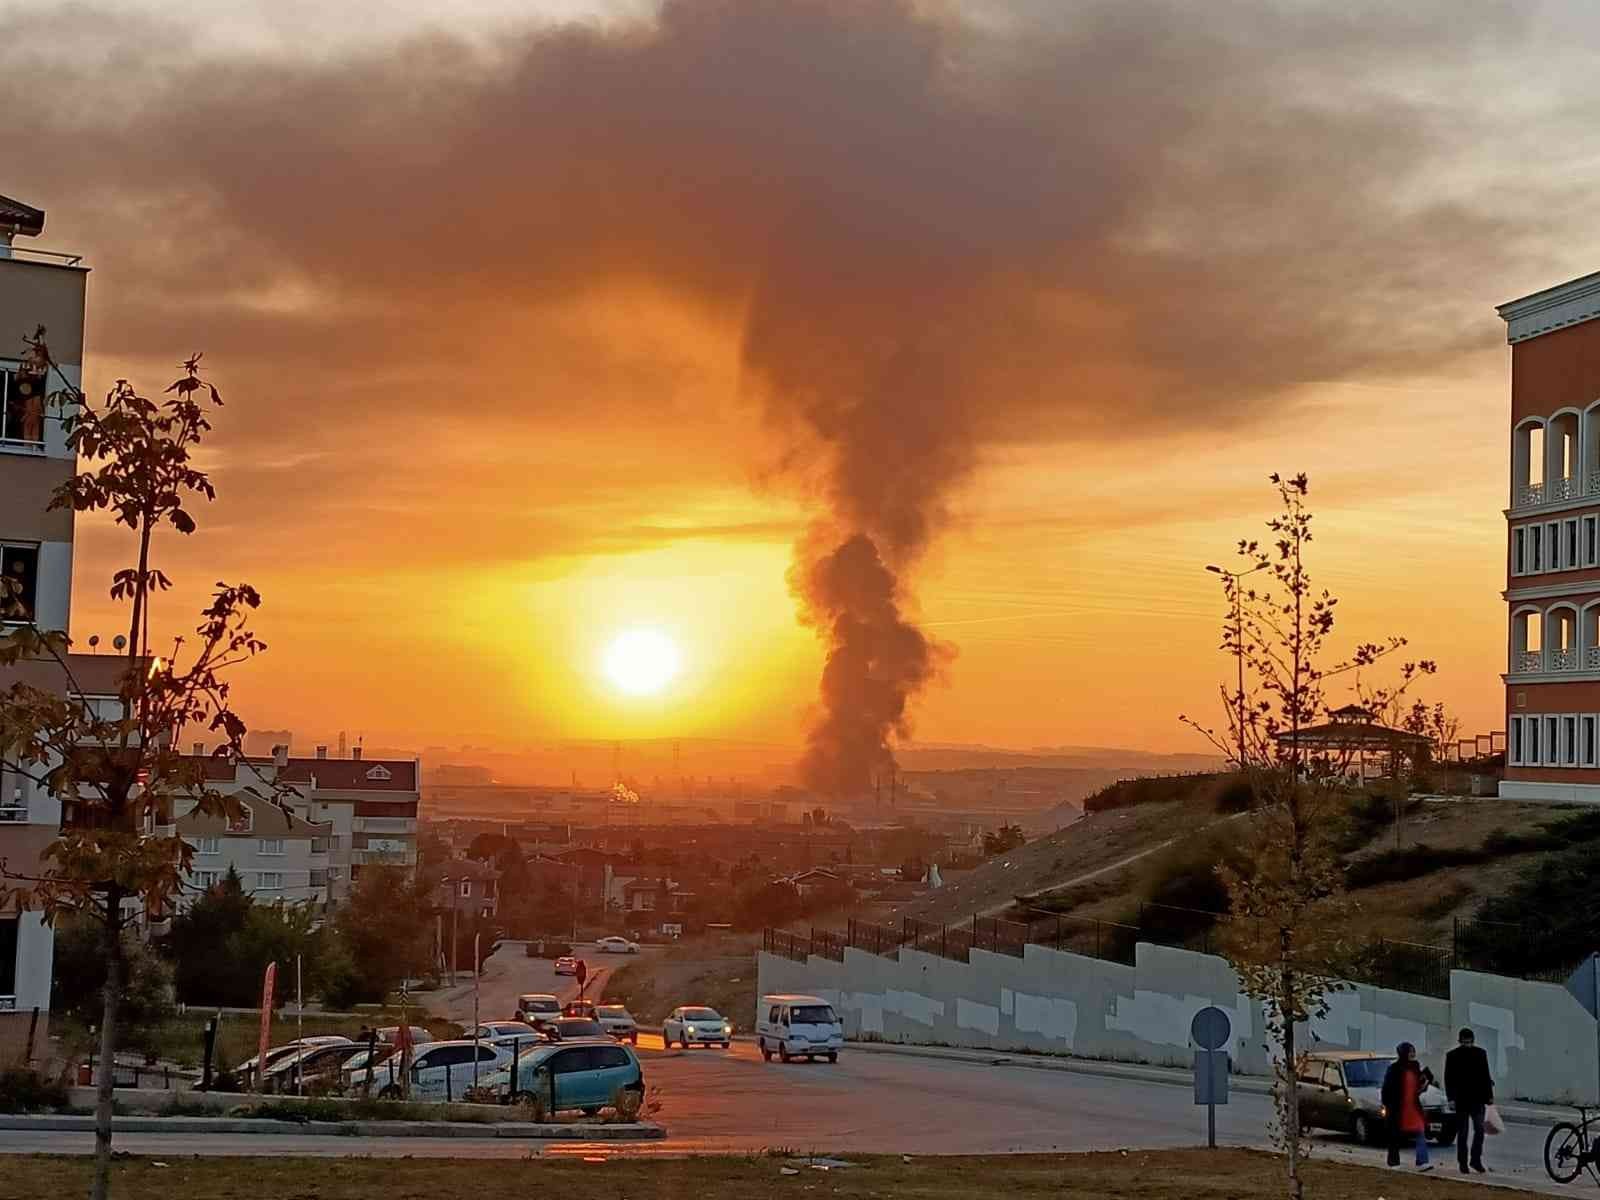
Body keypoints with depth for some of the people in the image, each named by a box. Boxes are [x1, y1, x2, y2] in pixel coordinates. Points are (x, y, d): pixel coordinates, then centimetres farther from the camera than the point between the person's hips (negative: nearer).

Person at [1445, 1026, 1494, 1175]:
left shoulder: (1480, 1053, 6)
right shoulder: (1452, 1056, 0)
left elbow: (1485, 1076, 10)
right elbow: (1448, 1079, 0)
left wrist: (1489, 1096, 5)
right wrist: (1451, 1097, -9)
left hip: (1477, 1100, 1)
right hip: (1461, 1101, -1)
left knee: (1479, 1129, -6)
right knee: (1462, 1133, 3)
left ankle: (1476, 1160, 4)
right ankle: (1462, 1162, 9)